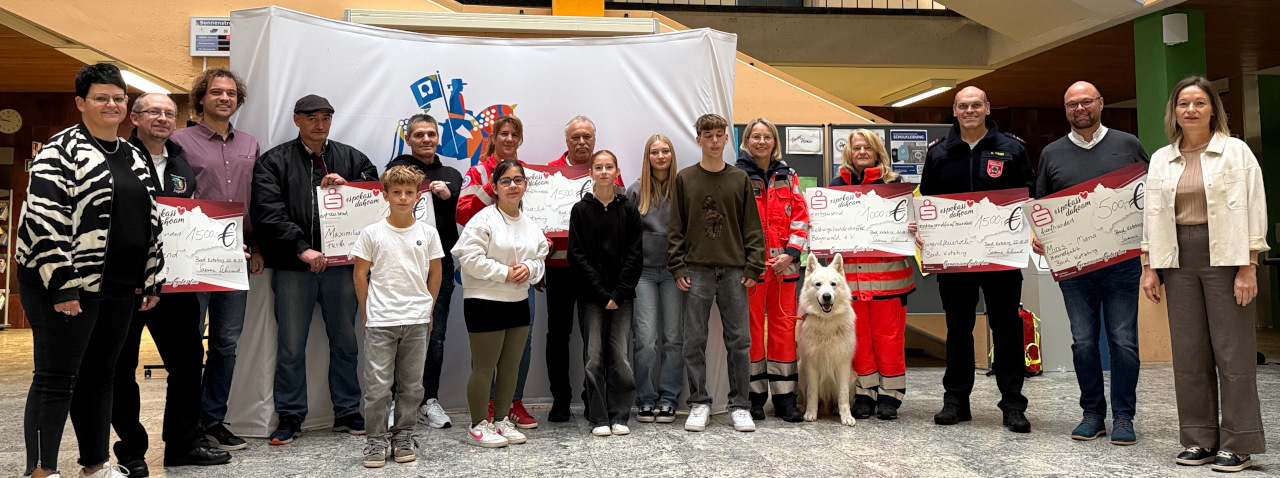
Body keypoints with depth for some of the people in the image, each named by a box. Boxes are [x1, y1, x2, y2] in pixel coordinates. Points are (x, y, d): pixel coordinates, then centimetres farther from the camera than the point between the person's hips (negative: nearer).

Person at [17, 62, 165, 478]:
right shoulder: (60, 151, -8)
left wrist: (152, 279, 14)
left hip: (119, 288, 7)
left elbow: (150, 221, 18)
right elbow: (44, 221, -15)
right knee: (56, 378, -2)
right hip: (66, 286, -7)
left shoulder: (134, 156, 15)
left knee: (100, 375, 14)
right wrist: (63, 285, -19)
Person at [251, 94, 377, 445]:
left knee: (345, 340, 10)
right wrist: (302, 248, -17)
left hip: (341, 263, 2)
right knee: (291, 346, 4)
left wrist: (346, 188, -9)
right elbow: (267, 212, -8)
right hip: (293, 266, -2)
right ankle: (290, 416, 16)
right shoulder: (274, 161, 4)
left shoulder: (352, 159, 13)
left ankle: (347, 412, 21)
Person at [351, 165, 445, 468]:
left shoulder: (428, 233, 3)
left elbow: (435, 273, 11)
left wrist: (428, 310, 10)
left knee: (411, 385, 9)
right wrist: (367, 313, 3)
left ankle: (403, 436, 22)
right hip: (380, 321, -2)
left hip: (416, 320, 2)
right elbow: (360, 274, 4)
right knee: (377, 384, -1)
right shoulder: (372, 233, -1)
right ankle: (376, 439, 12)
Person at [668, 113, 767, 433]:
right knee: (694, 340, 2)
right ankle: (699, 403, 13)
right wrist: (677, 268, -3)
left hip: (734, 270, 1)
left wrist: (753, 267, -1)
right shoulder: (685, 178, 6)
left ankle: (740, 405, 12)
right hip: (696, 270, 0)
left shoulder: (740, 179, 8)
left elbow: (752, 226, 7)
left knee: (739, 340, 3)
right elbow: (676, 227, 5)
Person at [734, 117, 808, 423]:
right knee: (752, 327, 0)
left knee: (784, 326, 5)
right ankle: (754, 397, 10)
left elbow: (800, 217, 8)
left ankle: (784, 397, 12)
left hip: (784, 264, 3)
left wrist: (791, 252, -5)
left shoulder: (787, 176, 13)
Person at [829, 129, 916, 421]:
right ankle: (865, 393, 15)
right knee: (859, 334, 5)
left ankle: (890, 395, 10)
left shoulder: (893, 182, 6)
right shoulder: (837, 185, 13)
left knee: (889, 334, 0)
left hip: (887, 271, -2)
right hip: (851, 272, 2)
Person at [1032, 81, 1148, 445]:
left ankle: (1123, 416, 10)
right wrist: (1037, 235, -3)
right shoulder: (1052, 153, 11)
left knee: (1123, 340, -1)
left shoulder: (1128, 145, 8)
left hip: (1122, 261, -1)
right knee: (1083, 340, 5)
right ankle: (1093, 413, 17)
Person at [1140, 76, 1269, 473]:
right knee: (1188, 354, 6)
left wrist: (1248, 266, -12)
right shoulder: (1161, 159, 12)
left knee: (1232, 352, -2)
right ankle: (1201, 439, 15)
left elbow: (1252, 209, -5)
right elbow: (1152, 214, 11)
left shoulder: (1236, 151, 1)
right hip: (1179, 260, 4)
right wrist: (1149, 268, 5)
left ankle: (1237, 444, 7)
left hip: (1225, 258, -4)